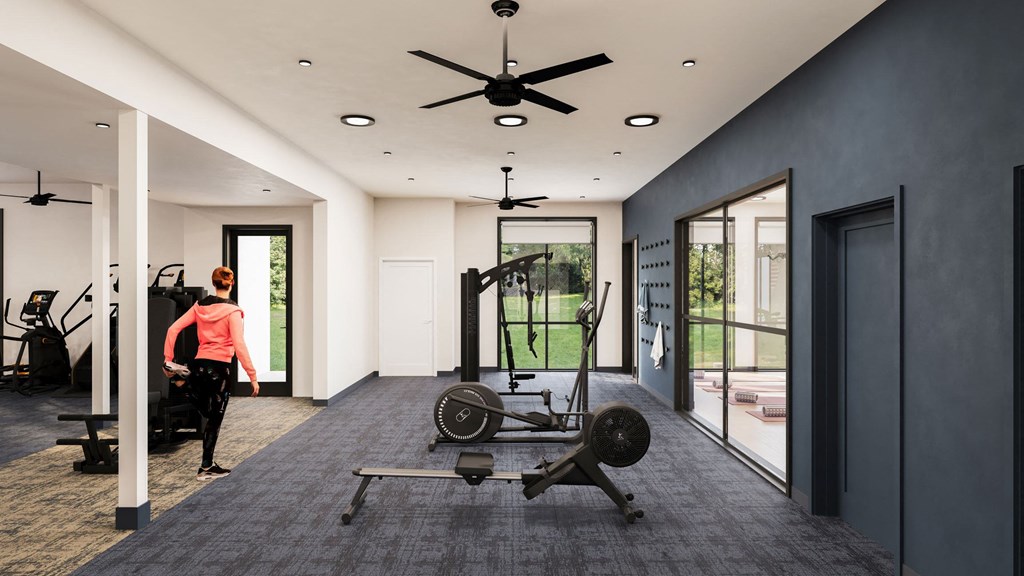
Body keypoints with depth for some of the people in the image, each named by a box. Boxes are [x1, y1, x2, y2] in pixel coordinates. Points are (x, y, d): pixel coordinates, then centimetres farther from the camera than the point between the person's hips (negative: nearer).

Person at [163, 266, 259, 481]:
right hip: (220, 368, -6)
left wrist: (168, 358, 8)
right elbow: (239, 345, -20)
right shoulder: (232, 311, -13)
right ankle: (206, 467, 16)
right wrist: (252, 376, -17)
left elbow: (173, 329, 3)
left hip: (199, 365, 6)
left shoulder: (200, 306, 6)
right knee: (214, 420, 7)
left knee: (207, 413, 27)